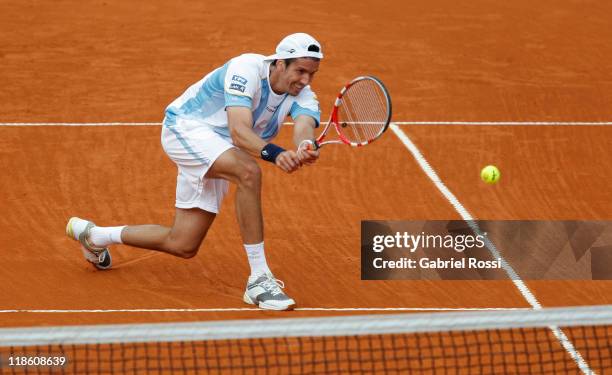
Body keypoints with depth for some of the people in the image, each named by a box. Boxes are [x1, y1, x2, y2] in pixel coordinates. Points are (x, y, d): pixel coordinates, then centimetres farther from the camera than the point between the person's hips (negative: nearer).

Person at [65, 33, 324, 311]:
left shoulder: (302, 95, -7)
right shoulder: (246, 69, -25)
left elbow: (303, 129, -30)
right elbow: (239, 131, -38)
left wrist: (305, 151, -54)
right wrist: (273, 153, -57)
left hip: (216, 158, 8)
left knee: (182, 246, 9)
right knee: (248, 172, -36)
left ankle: (93, 235, 33)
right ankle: (259, 280, -32)